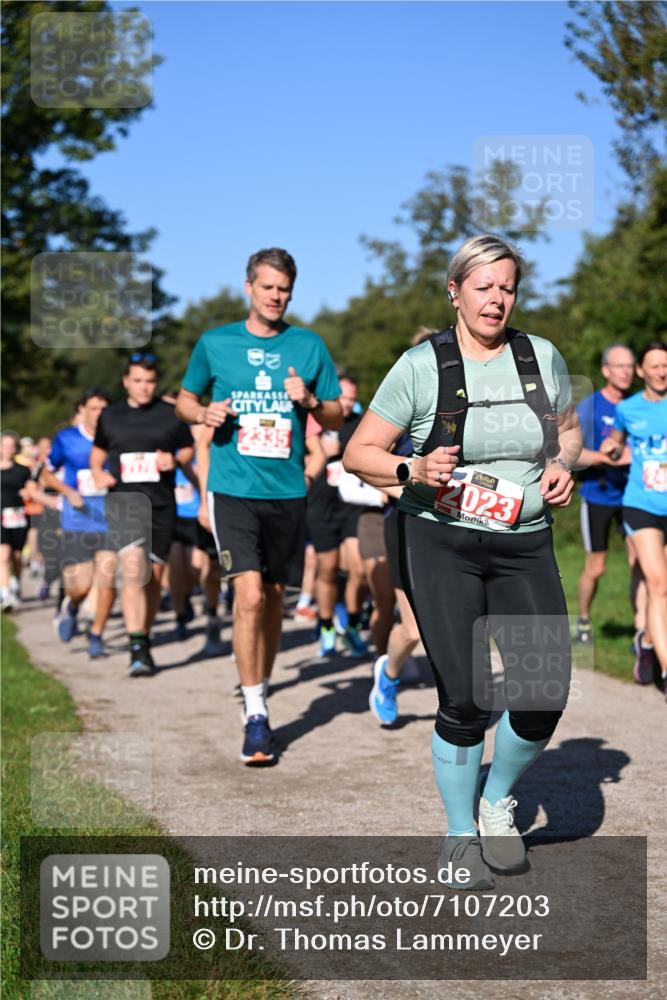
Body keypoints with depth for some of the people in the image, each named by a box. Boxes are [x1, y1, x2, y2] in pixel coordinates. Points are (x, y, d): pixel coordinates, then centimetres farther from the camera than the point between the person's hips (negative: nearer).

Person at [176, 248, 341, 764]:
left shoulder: (309, 346, 6)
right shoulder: (215, 343, 4)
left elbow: (336, 416, 11)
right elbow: (185, 399, 16)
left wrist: (309, 401, -11)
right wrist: (204, 413, -7)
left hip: (287, 490, 2)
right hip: (233, 488, -2)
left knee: (274, 598, 12)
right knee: (249, 594, -15)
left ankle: (260, 690, 32)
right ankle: (256, 715, -8)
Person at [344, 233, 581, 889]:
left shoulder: (541, 357, 5)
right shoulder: (422, 365, -5)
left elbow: (568, 428, 22)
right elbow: (359, 453, -2)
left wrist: (562, 463, 0)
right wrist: (413, 471, -21)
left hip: (525, 547, 3)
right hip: (440, 544, -3)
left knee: (547, 689, -9)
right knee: (464, 699, -7)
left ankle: (498, 798, 21)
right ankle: (460, 835, 16)